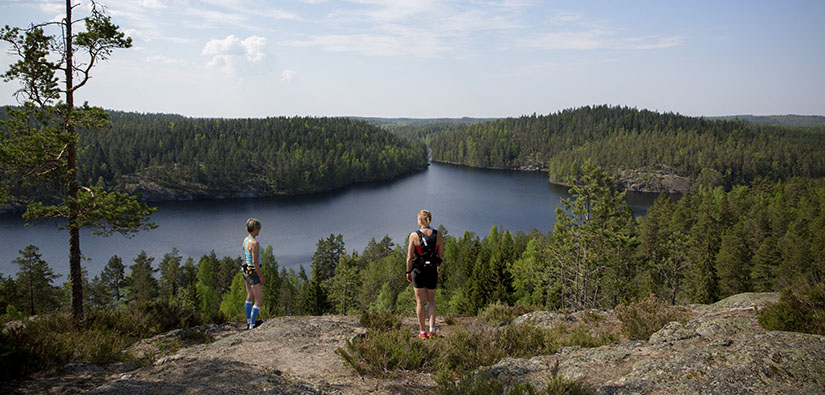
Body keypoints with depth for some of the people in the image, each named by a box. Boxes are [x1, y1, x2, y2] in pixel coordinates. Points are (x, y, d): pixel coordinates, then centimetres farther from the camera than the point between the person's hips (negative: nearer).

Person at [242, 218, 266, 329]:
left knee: (249, 297, 24)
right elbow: (255, 262, -26)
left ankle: (249, 322, 38)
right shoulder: (254, 243, -26)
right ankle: (252, 326, 1)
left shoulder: (245, 240, 3)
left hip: (246, 270, 10)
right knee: (259, 301, -3)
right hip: (253, 273, -10)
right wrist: (261, 277, -17)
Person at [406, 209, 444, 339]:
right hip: (432, 271, 3)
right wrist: (439, 269, 19)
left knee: (420, 302, 8)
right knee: (431, 300, 17)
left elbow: (409, 257, -10)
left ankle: (423, 332, 12)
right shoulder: (438, 235, -3)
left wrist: (408, 272, 2)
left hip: (418, 271, -2)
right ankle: (432, 328, 3)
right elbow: (441, 255, 4)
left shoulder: (414, 235, -11)